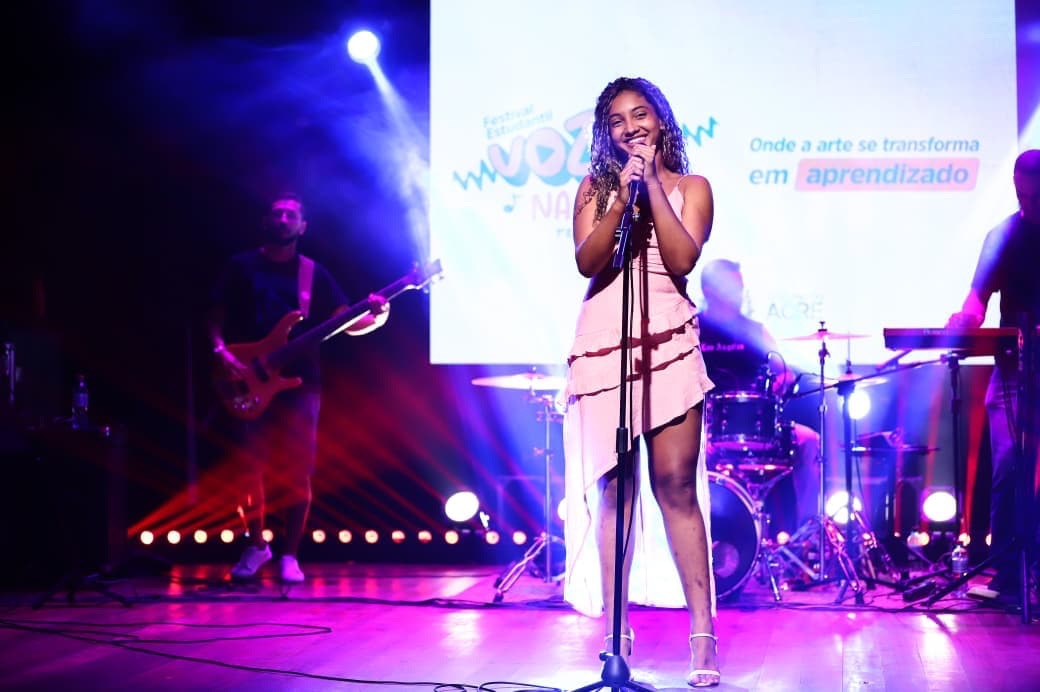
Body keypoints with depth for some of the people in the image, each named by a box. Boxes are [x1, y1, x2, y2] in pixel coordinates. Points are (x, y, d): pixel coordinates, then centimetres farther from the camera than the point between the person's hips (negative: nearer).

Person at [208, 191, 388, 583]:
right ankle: (256, 545, 16)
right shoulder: (242, 267, 7)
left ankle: (290, 555, 9)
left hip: (299, 382, 0)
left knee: (296, 471, -2)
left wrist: (374, 316, -16)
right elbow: (216, 318, 6)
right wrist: (220, 351, -13)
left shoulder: (314, 274, 9)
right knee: (249, 467, -3)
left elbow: (347, 322, 4)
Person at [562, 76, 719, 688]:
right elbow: (587, 261, -3)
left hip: (667, 341, -1)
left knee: (676, 482, -8)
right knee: (612, 488, 1)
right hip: (603, 342, 2)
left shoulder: (690, 188, 10)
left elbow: (682, 258, -7)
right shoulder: (595, 188, 12)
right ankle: (616, 633, 4)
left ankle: (704, 634, -6)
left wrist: (652, 185, -6)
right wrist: (622, 197, -11)